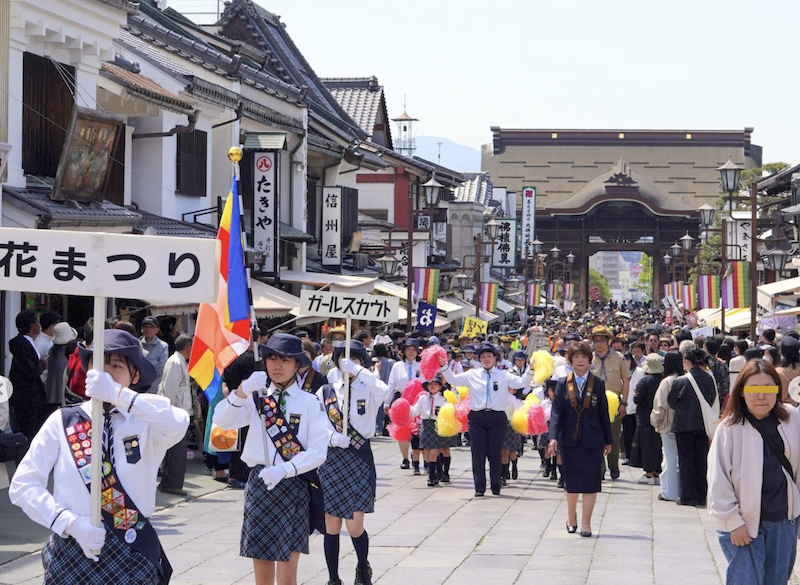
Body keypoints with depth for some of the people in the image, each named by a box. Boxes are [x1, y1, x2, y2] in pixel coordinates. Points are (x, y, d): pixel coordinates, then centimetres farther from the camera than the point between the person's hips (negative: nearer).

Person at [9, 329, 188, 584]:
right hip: (72, 553, 0)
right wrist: (70, 523, -15)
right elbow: (23, 484, -4)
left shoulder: (144, 423, -1)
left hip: (134, 556, 0)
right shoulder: (62, 422, 2)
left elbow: (178, 422, -24)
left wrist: (117, 394, -28)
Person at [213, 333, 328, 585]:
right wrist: (243, 391, -24)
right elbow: (222, 421, -9)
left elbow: (318, 451, -8)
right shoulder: (257, 398, 8)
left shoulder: (310, 402, 0)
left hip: (294, 487, -3)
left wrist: (284, 470, -20)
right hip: (259, 484, 3)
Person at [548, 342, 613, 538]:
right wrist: (553, 437, -16)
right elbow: (556, 412, -4)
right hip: (569, 440, 0)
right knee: (572, 482, 8)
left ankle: (586, 523, 2)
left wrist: (607, 441, 7)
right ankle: (571, 517, 30)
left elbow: (603, 414, 7)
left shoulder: (598, 384, 4)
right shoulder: (563, 384, 3)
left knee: (590, 482, -3)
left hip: (592, 440, 0)